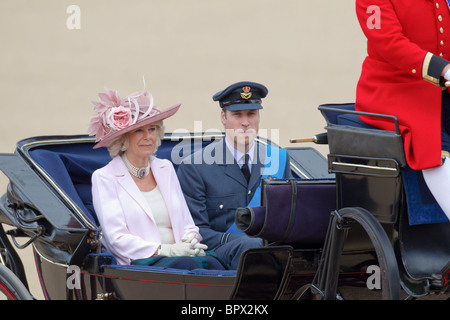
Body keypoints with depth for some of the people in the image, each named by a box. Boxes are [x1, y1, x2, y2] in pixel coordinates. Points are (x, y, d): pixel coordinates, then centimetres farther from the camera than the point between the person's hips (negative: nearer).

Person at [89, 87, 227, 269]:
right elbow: (117, 239, -5)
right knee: (185, 265, -37)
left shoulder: (165, 169, 22)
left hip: (179, 256, 5)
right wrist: (167, 250, -16)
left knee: (210, 263, -31)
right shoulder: (105, 178, 5)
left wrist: (190, 242, -4)